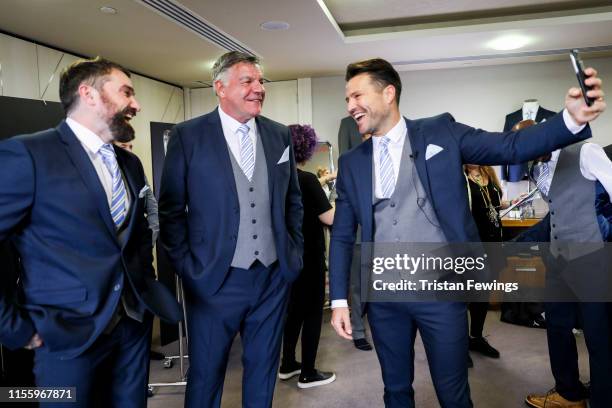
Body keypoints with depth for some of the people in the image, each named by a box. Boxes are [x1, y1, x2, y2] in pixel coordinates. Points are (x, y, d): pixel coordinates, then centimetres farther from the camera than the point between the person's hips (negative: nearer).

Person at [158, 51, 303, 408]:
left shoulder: (280, 135, 5)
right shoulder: (188, 136, -5)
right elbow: (171, 209, -3)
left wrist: (295, 251, 8)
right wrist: (187, 268, -6)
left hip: (274, 276, 4)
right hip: (215, 279, -3)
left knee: (263, 368, 19)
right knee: (206, 374, 13)